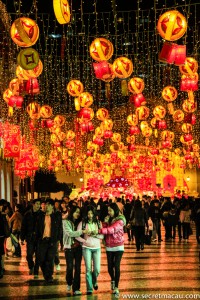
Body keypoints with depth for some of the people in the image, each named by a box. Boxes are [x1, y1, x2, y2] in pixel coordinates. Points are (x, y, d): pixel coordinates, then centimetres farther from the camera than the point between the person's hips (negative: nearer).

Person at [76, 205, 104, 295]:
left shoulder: (98, 223, 5)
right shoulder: (82, 223, -1)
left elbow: (102, 236, 2)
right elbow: (77, 236, -3)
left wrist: (95, 235, -15)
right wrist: (85, 241, -14)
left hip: (97, 248, 2)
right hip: (86, 248, -2)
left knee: (97, 269, -2)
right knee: (88, 269, -3)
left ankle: (94, 281, 30)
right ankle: (89, 289, 6)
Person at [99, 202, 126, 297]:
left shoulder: (120, 221, -11)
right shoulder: (108, 219, 8)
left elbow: (112, 229, -25)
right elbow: (105, 230, 3)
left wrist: (99, 230, -31)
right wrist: (105, 222, -11)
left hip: (118, 247, -5)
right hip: (109, 247, 5)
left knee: (116, 266, -10)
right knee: (110, 267, 6)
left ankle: (116, 287, -5)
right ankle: (113, 280, 35)